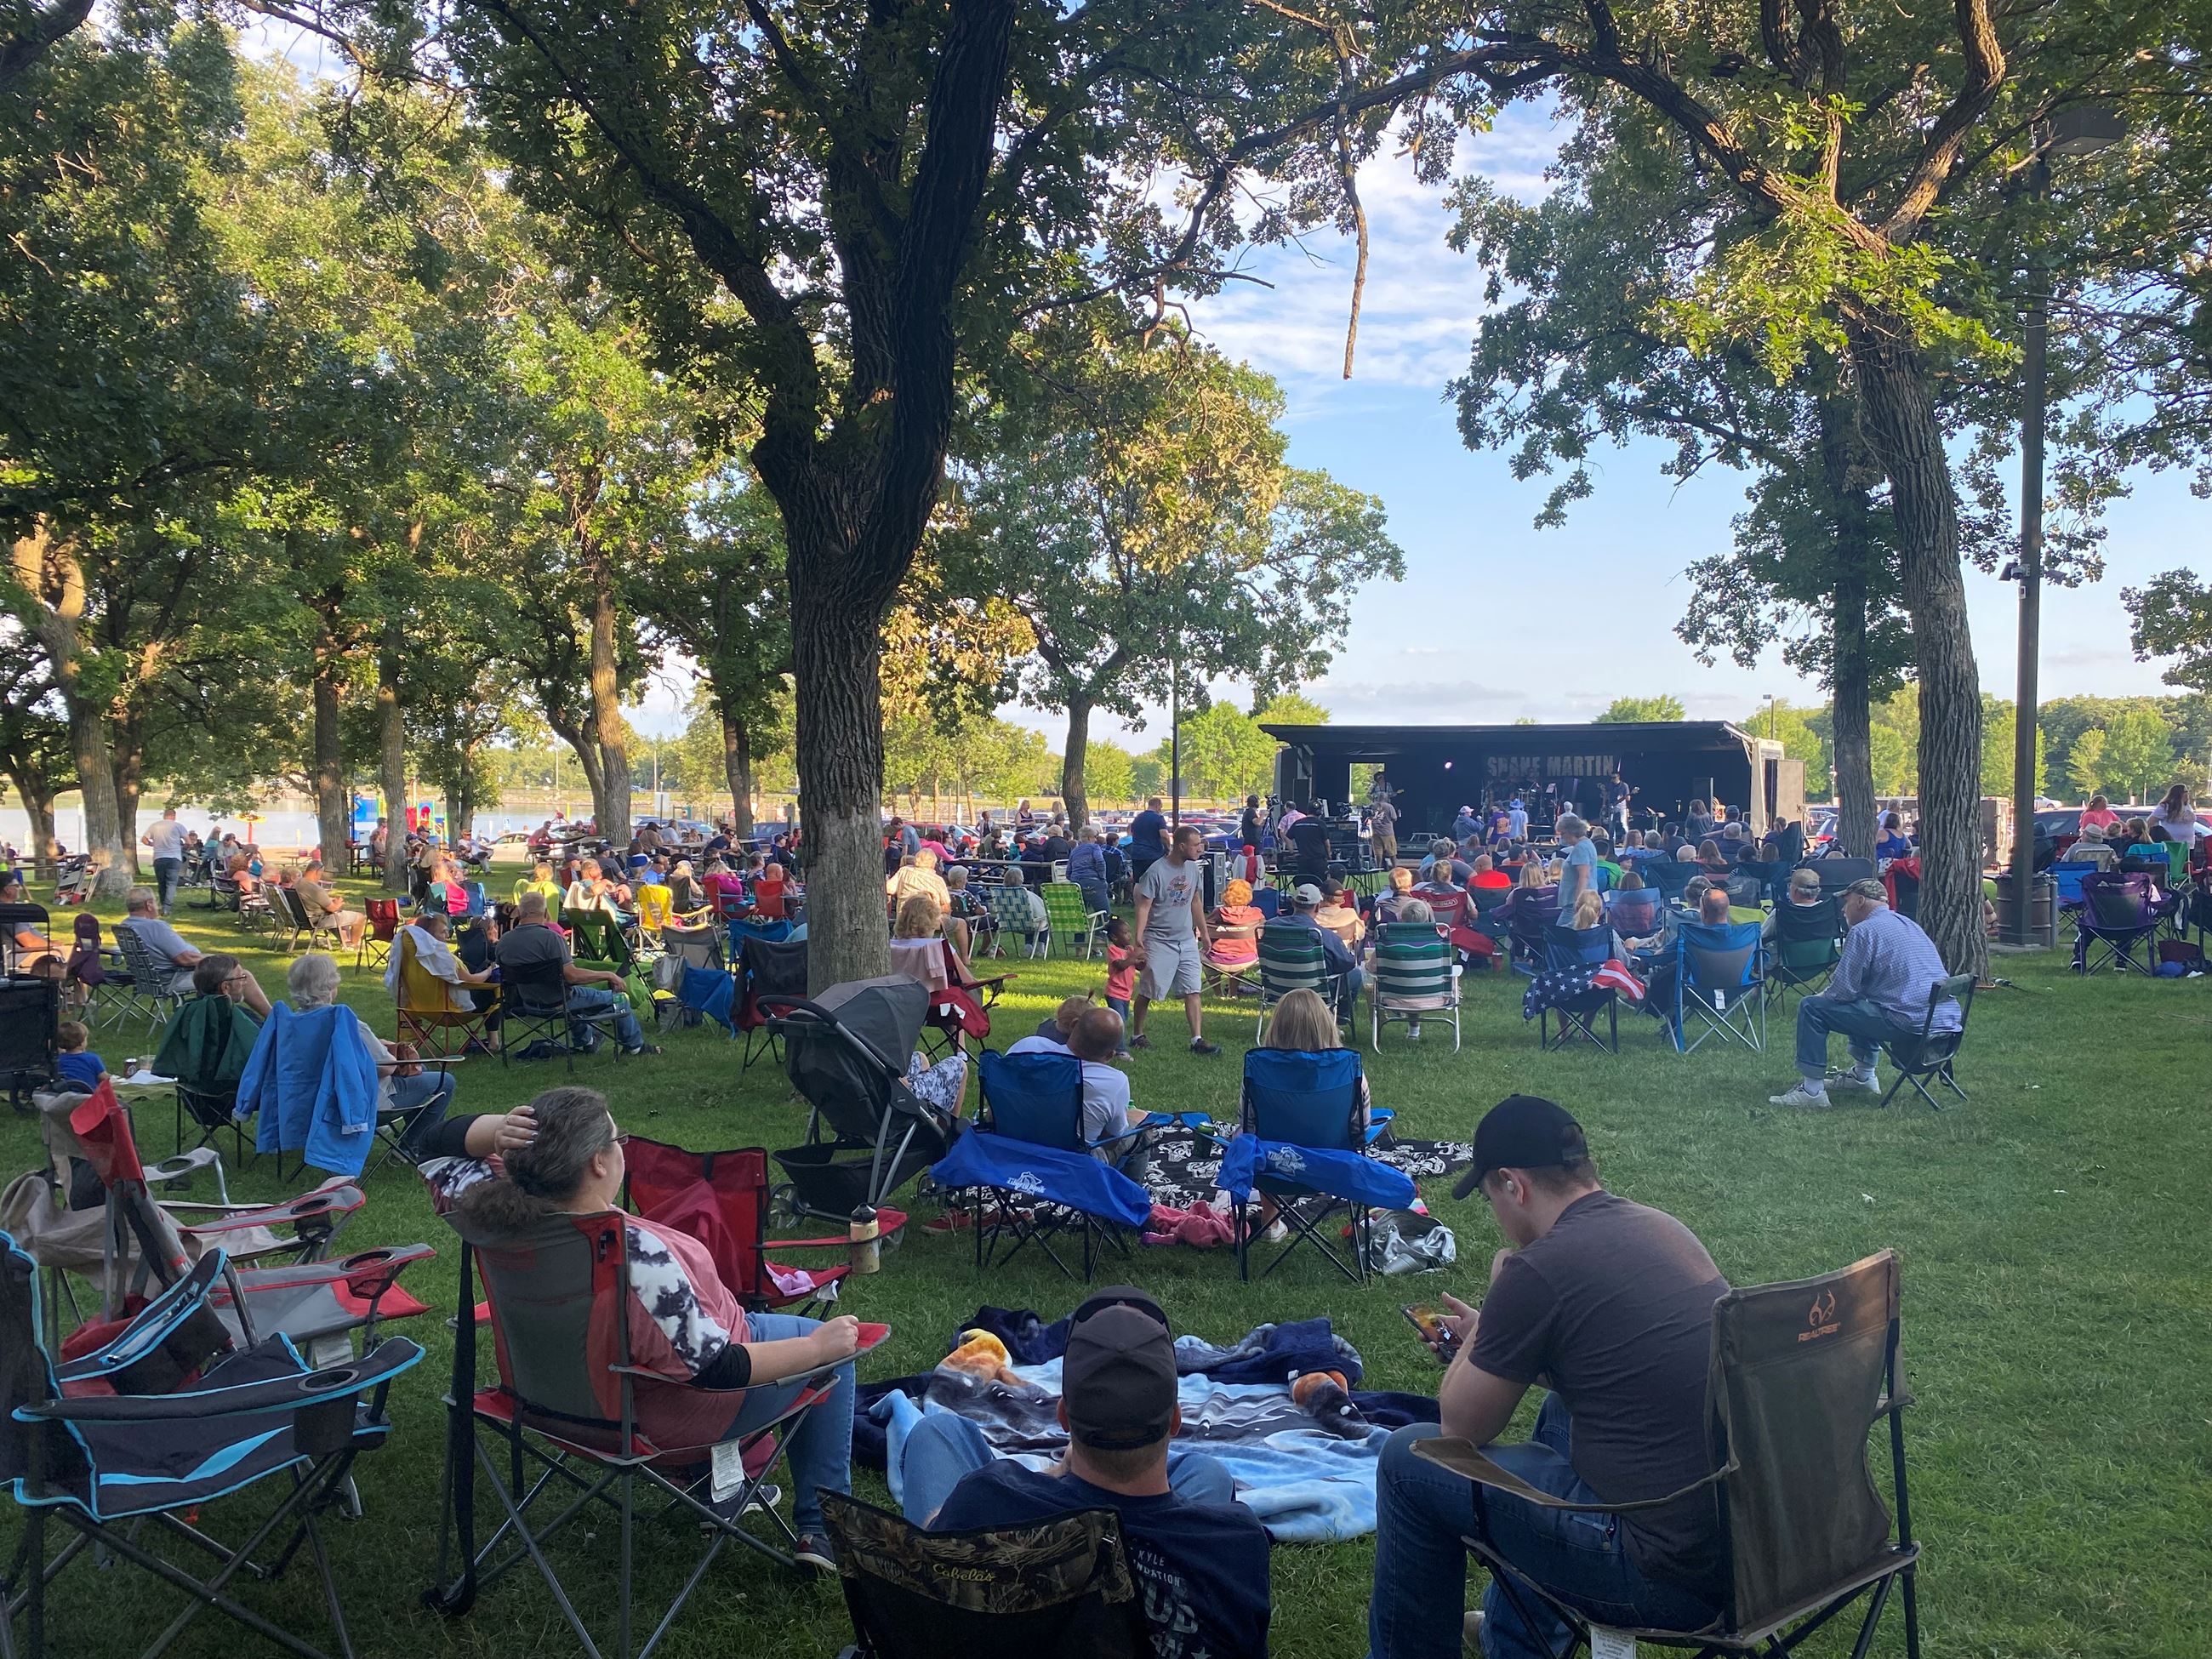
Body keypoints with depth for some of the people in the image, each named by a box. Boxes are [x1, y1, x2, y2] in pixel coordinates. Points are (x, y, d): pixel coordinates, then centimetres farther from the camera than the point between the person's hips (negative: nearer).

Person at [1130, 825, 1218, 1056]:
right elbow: (1144, 906, -16)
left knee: (1192, 991, 0)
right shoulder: (1156, 872, -16)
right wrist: (1138, 939, -22)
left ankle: (1197, 1040, 2)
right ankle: (1137, 1035, 20)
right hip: (1159, 942, -6)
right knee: (1147, 992, 5)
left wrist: (1204, 932, 20)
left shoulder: (1192, 868, 5)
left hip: (1187, 940, 6)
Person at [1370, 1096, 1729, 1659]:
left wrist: (1499, 1299, 7)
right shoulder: (1663, 1227, 6)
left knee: (1410, 1459, 4)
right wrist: (1491, 1332, 29)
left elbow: (1461, 1426, -3)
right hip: (1753, 1526, 8)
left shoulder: (1538, 1269, -18)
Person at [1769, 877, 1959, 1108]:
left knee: (1812, 1008, -3)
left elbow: (1843, 991, -10)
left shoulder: (1864, 931, -8)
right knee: (1861, 1003, 34)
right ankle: (1863, 1075, 38)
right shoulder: (1910, 925, 21)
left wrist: (1822, 996, 11)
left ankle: (1812, 1091, -1)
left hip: (1909, 1024, -9)